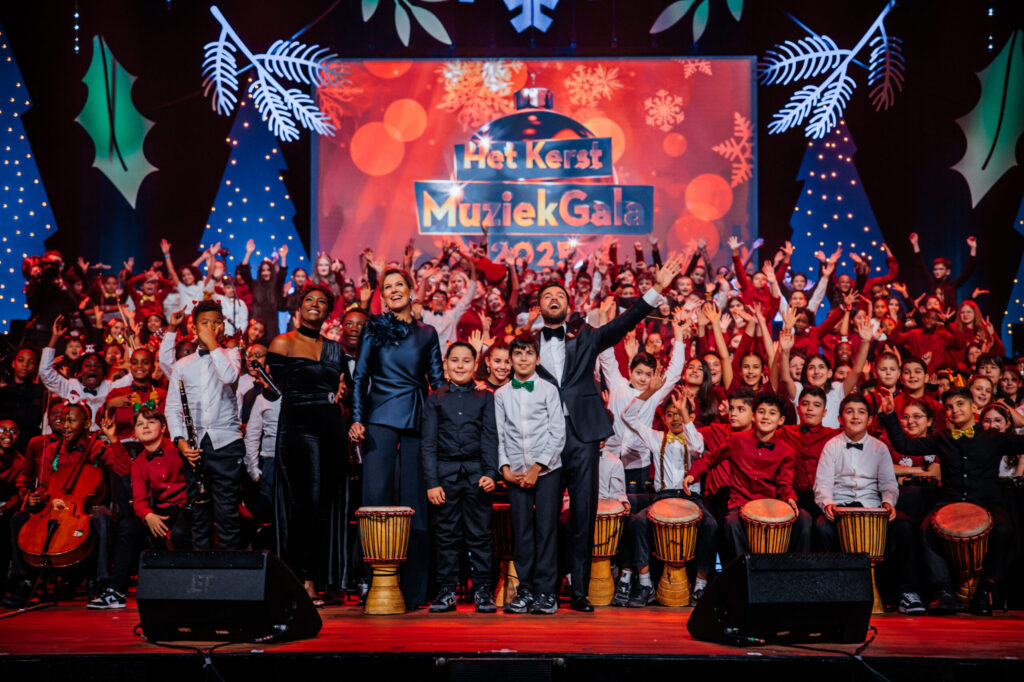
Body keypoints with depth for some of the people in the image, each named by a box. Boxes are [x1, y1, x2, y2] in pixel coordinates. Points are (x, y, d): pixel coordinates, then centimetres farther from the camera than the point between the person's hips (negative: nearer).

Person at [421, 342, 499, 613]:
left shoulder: (485, 397, 8)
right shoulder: (435, 399, 8)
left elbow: (490, 438, 4)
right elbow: (428, 444, 5)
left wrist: (490, 473, -9)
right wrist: (432, 482, -3)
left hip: (477, 471, 0)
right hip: (446, 472, 1)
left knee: (479, 533, 1)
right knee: (446, 534, 4)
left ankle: (483, 590, 9)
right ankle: (446, 591, 12)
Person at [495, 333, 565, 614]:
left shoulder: (549, 390, 2)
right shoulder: (501, 394, 8)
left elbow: (558, 435, -2)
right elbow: (499, 436, 8)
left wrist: (537, 468, -8)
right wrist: (505, 468, -4)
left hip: (546, 470, -2)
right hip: (515, 472, 2)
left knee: (546, 530, -2)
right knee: (521, 532, 3)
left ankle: (546, 592, 4)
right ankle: (525, 591, 11)